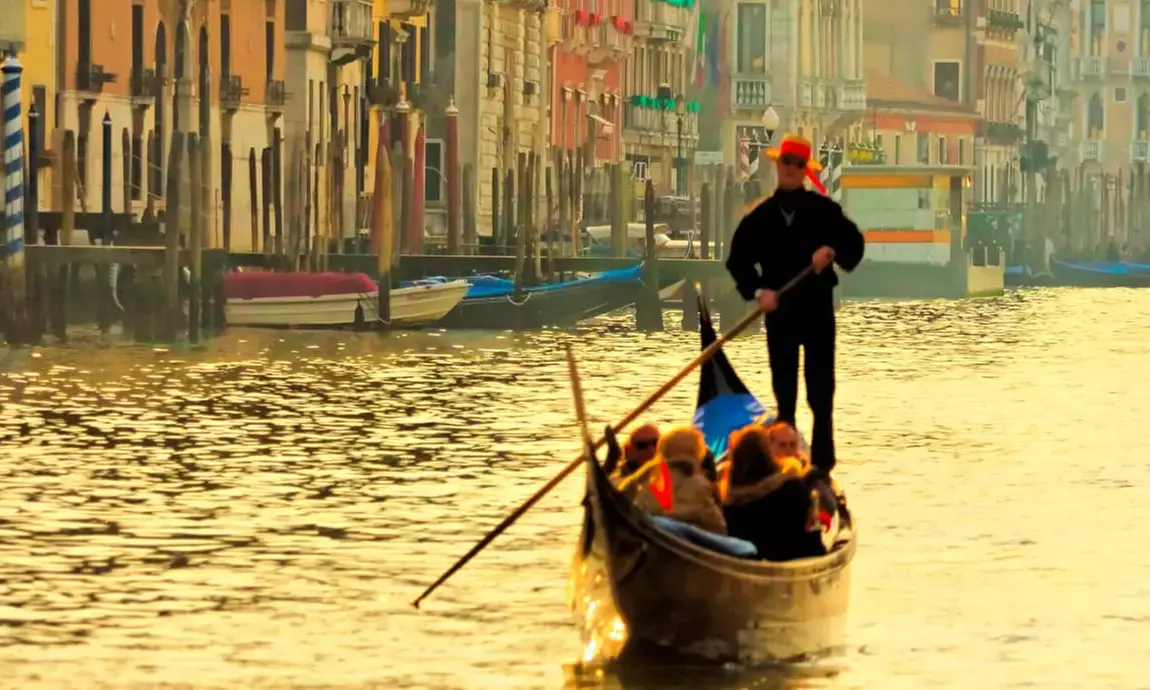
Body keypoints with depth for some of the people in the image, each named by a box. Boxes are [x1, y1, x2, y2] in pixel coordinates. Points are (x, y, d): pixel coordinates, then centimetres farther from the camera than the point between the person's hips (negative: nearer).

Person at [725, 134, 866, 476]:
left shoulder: (823, 209, 0)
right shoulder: (761, 215, 4)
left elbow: (854, 242, 0)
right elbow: (738, 259, 5)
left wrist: (833, 251, -20)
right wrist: (757, 290, -8)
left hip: (817, 306, -2)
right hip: (779, 309, 2)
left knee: (821, 384, -1)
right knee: (783, 384, 7)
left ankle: (822, 457, 3)